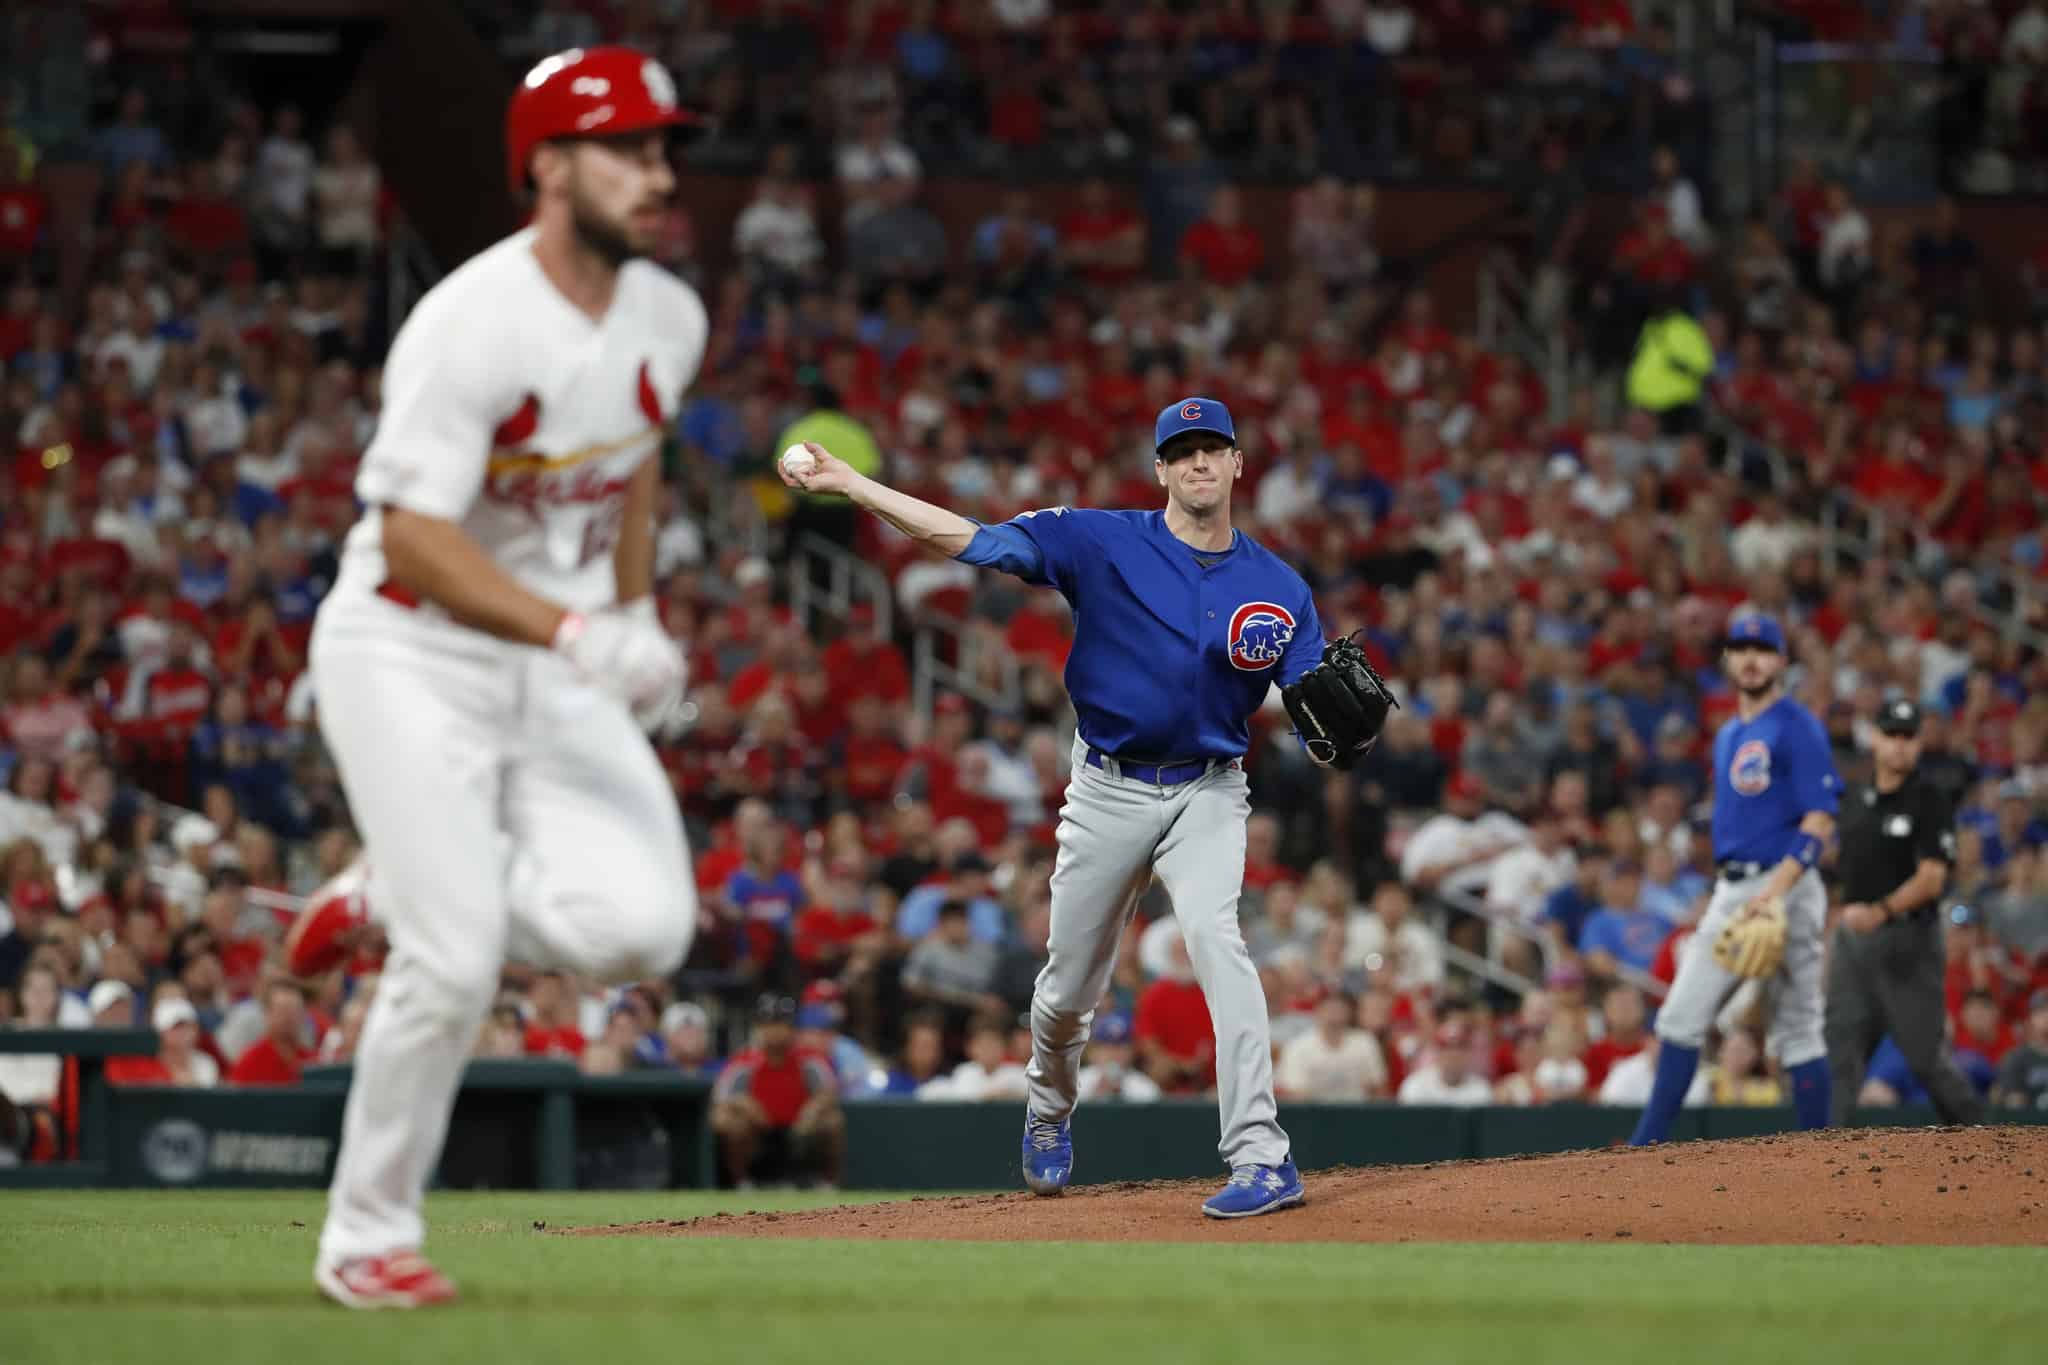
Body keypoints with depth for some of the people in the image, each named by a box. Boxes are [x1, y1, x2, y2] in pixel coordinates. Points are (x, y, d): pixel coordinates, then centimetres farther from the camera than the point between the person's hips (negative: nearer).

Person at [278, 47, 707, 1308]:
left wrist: (639, 620, 15)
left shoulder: (669, 320, 1)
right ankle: (366, 1241, 5)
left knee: (642, 927, -13)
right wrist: (580, 635, -35)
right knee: (455, 964, -14)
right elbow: (413, 541, -26)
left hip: (557, 667, 6)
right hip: (410, 658, -6)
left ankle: (398, 892, 14)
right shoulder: (473, 327, -22)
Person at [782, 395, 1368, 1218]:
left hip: (1206, 794, -1)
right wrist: (846, 483, -15)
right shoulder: (1103, 543, -4)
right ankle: (1050, 1110, 45)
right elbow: (970, 539, -8)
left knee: (1215, 936, -26)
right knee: (1069, 986, 11)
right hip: (1108, 791, 1)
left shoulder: (1278, 587, 1)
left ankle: (1261, 1156, -30)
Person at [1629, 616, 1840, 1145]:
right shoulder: (1728, 735, 19)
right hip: (1730, 890, 8)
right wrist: (1725, 897, 18)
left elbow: (1821, 819, -15)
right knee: (1682, 1017, 4)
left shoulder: (1797, 726, -7)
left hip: (1784, 887, -8)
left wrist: (1776, 889, -25)